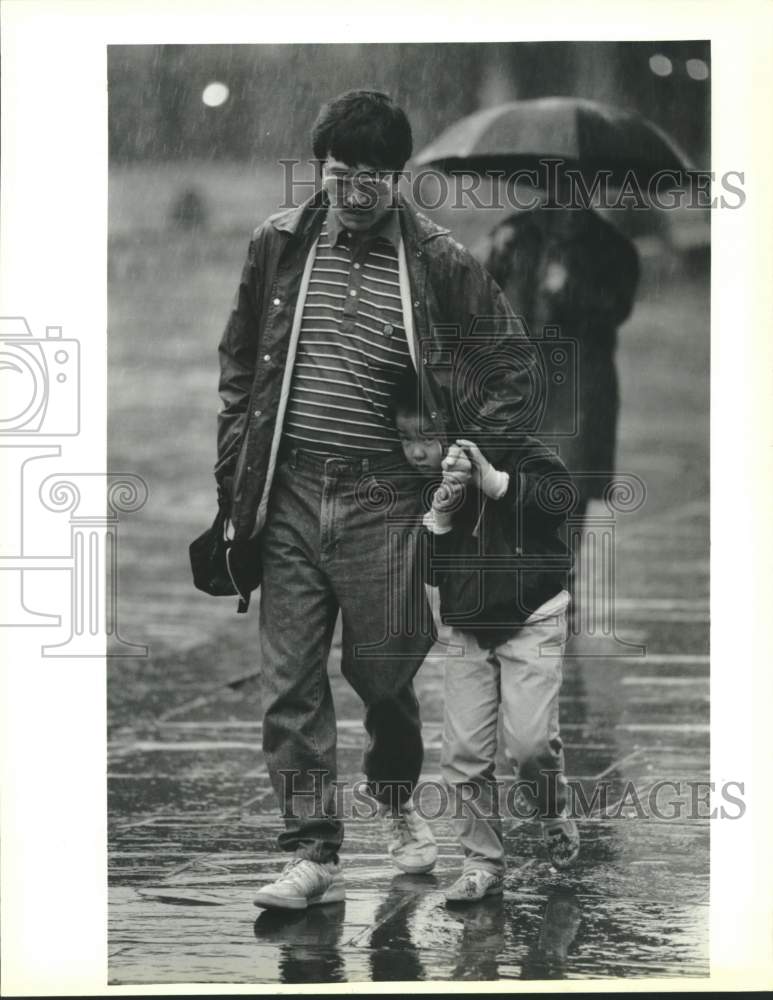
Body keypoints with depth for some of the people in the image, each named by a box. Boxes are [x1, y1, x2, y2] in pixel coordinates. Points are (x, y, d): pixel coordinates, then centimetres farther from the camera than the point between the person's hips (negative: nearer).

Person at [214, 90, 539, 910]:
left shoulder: (438, 263, -2)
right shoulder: (279, 246, 4)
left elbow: (512, 363, 8)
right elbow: (239, 370, 12)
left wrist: (473, 448, -2)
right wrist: (233, 485, 7)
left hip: (383, 496, -2)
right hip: (288, 494, 2)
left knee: (383, 670, 6)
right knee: (289, 682, 0)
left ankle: (395, 798, 36)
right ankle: (312, 855, 7)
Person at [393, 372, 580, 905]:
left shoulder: (519, 454, -12)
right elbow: (425, 572, 1)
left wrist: (496, 482, -32)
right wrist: (438, 519, -17)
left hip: (531, 619, -5)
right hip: (468, 628, 5)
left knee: (530, 739, -14)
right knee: (464, 750, -1)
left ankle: (555, 814, 16)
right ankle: (483, 861, 9)